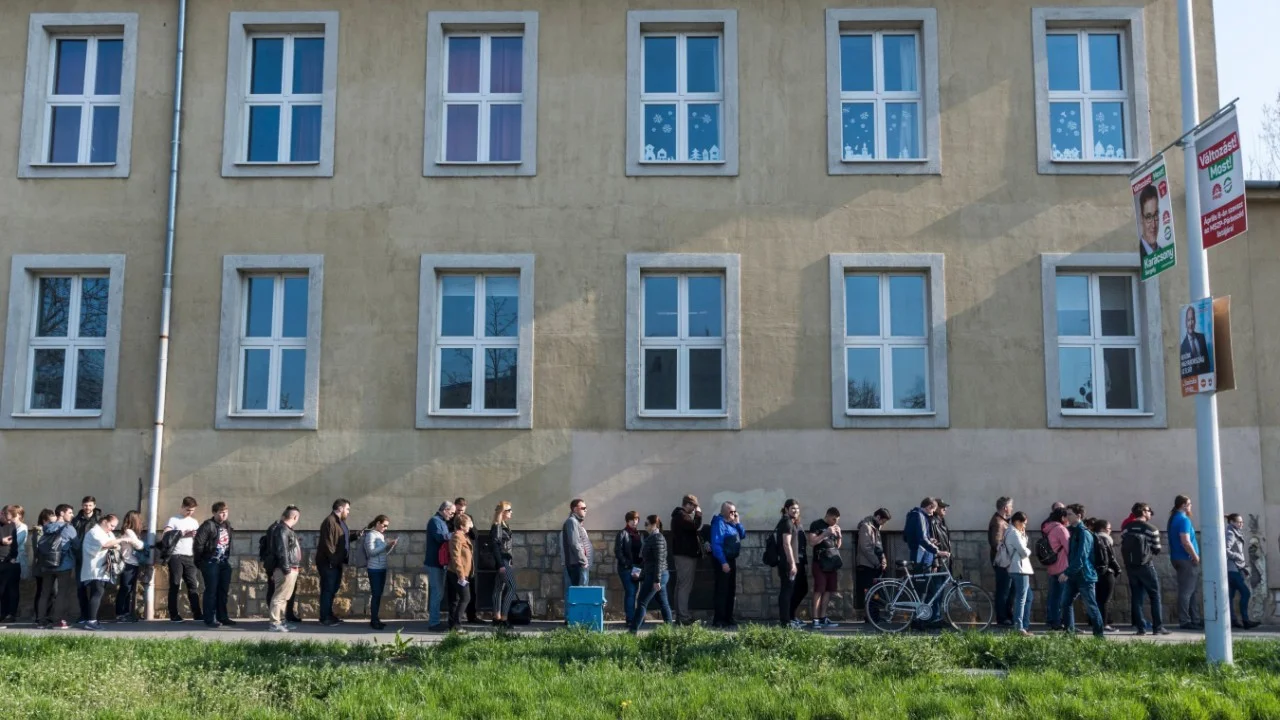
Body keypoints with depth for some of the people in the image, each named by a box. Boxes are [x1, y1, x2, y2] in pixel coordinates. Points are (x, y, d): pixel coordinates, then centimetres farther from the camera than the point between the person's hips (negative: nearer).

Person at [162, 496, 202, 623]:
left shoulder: (194, 521, 18)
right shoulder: (174, 520, 2)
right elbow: (164, 535, -11)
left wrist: (196, 535, -5)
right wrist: (182, 533, -13)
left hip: (190, 557, 5)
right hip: (176, 556, -5)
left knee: (193, 585, 1)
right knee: (175, 585, -1)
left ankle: (197, 613, 1)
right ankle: (174, 615, 1)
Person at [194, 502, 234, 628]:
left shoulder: (227, 525, 12)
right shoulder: (208, 525, -12)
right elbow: (198, 544, -15)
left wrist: (227, 558, 12)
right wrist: (200, 562, -8)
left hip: (224, 563, 7)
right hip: (211, 563, -7)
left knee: (223, 591, 11)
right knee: (211, 591, -3)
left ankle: (222, 617, 20)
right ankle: (210, 619, 2)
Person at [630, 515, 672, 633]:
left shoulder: (657, 538, -13)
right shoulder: (651, 537, 16)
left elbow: (659, 560, -19)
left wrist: (656, 580, -23)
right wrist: (642, 576, 19)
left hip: (654, 576, -10)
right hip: (660, 575, 10)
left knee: (642, 602, -9)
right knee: (664, 602, 11)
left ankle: (634, 630, -11)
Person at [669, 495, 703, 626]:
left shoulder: (680, 515, 20)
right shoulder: (681, 515, -14)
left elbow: (691, 529, 22)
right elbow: (696, 527, -23)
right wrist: (698, 514, -9)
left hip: (683, 554, 11)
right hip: (686, 555, -11)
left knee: (681, 586, 12)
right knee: (685, 586, -11)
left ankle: (680, 615, 16)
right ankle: (684, 617, -12)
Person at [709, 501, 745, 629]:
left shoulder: (731, 524, 14)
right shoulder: (719, 523, -14)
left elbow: (742, 535, 17)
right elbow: (716, 544, -20)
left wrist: (737, 523, 3)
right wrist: (723, 562, -24)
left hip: (732, 559, 10)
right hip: (723, 561, -10)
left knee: (731, 590, 14)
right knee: (722, 590, -8)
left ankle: (728, 618, 22)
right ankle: (719, 620, -6)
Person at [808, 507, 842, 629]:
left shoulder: (835, 526, 15)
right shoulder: (816, 525, -5)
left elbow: (838, 545, 19)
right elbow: (812, 542, -14)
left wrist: (839, 535, 0)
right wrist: (826, 533, -18)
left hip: (832, 562, 6)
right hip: (820, 562, -6)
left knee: (828, 590, 6)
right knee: (819, 591, -11)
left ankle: (823, 618, 12)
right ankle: (815, 619, -12)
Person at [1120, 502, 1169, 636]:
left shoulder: (1126, 529, 5)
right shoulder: (1151, 529, -7)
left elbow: (1122, 549, 3)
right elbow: (1157, 550, -2)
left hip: (1130, 567, 4)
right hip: (1146, 566, -4)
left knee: (1135, 597, 6)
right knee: (1155, 596, 5)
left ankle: (1140, 627, 5)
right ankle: (1158, 627, 3)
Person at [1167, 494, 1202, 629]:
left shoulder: (1174, 518, 16)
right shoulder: (1183, 519, -15)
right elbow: (1186, 542, -23)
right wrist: (1196, 557, -13)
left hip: (1178, 558, 10)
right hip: (1186, 559, -10)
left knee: (1193, 590, 15)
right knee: (1187, 591, -7)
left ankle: (1195, 619, 18)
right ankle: (1185, 621, -6)